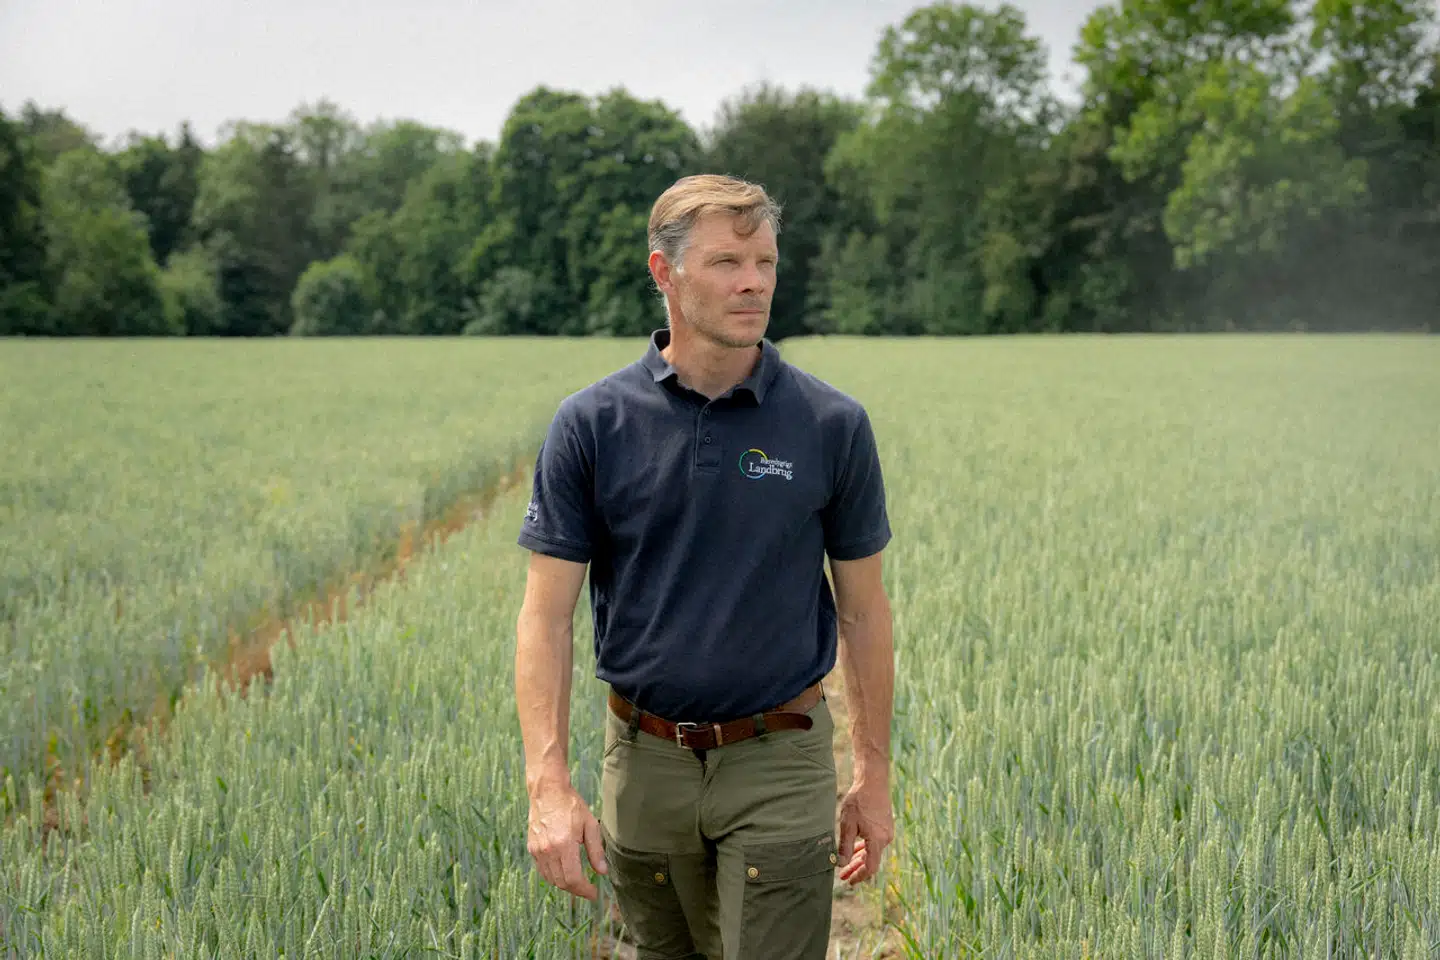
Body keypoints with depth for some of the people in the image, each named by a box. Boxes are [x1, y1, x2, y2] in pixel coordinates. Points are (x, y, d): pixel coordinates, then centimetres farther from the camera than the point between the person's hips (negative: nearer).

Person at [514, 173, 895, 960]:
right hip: (645, 764, 2)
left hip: (778, 762, -1)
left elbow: (863, 609, 3)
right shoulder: (591, 423, -5)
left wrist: (873, 777, 3)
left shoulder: (832, 425, -5)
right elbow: (547, 611, -6)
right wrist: (549, 785, -14)